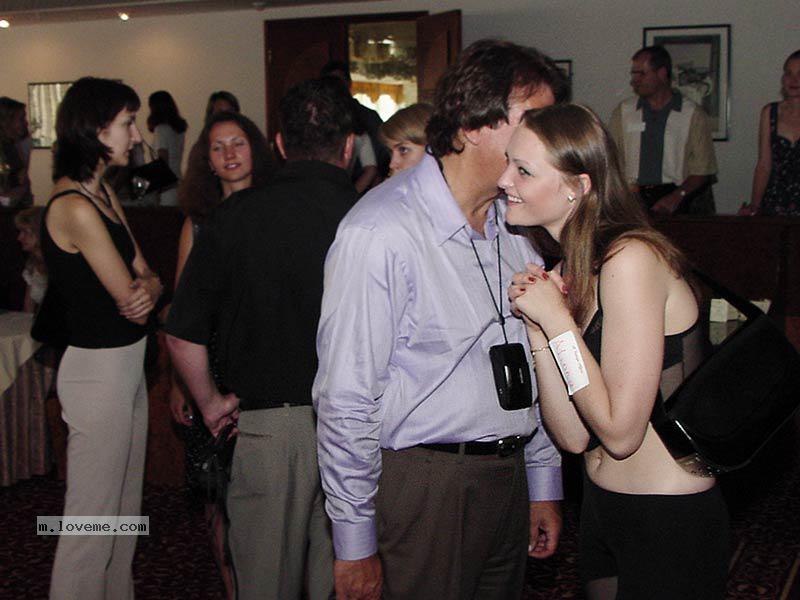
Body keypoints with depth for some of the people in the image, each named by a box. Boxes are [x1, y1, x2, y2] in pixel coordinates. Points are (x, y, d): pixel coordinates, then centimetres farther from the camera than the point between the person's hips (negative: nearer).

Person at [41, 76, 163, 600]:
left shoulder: (104, 193, 10)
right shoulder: (74, 207, -21)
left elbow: (142, 276, 7)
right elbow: (129, 298, -19)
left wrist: (149, 287, -16)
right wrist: (148, 288, 2)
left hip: (128, 365, 10)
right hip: (98, 372, -10)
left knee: (125, 506, 20)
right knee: (93, 515, 2)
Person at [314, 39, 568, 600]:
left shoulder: (515, 225, 7)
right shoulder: (381, 232, -18)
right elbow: (345, 400, -17)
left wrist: (544, 486, 15)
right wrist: (355, 544, -13)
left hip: (507, 480, 7)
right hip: (424, 486, -7)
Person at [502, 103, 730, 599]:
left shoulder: (632, 260, -21)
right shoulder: (569, 271, 4)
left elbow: (619, 432, -22)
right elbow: (573, 436, -3)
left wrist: (557, 319, -19)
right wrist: (538, 324, -12)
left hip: (669, 522, -8)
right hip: (602, 508, 8)